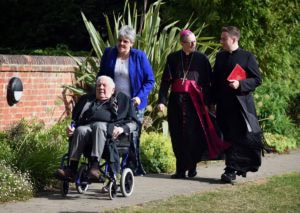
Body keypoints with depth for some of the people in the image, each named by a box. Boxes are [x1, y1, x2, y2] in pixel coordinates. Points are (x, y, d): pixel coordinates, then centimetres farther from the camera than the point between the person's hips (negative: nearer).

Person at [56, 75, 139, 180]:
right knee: (80, 130, -33)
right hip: (87, 126, 3)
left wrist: (123, 128, -8)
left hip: (108, 127, -3)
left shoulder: (123, 100, 24)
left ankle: (95, 166, -50)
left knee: (99, 126, -38)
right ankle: (72, 168, -43)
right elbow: (74, 119, 32)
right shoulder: (86, 99, 34)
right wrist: (70, 128, 8)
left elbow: (133, 122, 14)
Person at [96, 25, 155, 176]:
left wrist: (140, 96, -14)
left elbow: (150, 80, -1)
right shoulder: (108, 53, 4)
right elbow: (101, 77, 16)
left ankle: (136, 168, 11)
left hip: (133, 104, -2)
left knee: (133, 136, 1)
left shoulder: (139, 56, -2)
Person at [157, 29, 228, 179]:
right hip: (176, 101, 1)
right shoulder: (173, 58, 7)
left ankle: (192, 166, 7)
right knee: (177, 135, 1)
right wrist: (162, 100, -2)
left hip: (194, 101, -1)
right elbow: (165, 81, 6)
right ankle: (181, 169, 6)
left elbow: (206, 83, 4)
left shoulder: (201, 59, 4)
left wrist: (207, 102, -3)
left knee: (193, 135, -5)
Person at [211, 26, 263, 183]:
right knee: (229, 138, 4)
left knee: (241, 137, -9)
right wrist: (213, 101, 11)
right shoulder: (220, 57, 14)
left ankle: (232, 170, -9)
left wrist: (240, 84, -18)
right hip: (224, 104, 5)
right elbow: (215, 81, 18)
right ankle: (232, 170, 9)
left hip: (241, 104, -4)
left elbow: (257, 79, -3)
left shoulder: (247, 57, -1)